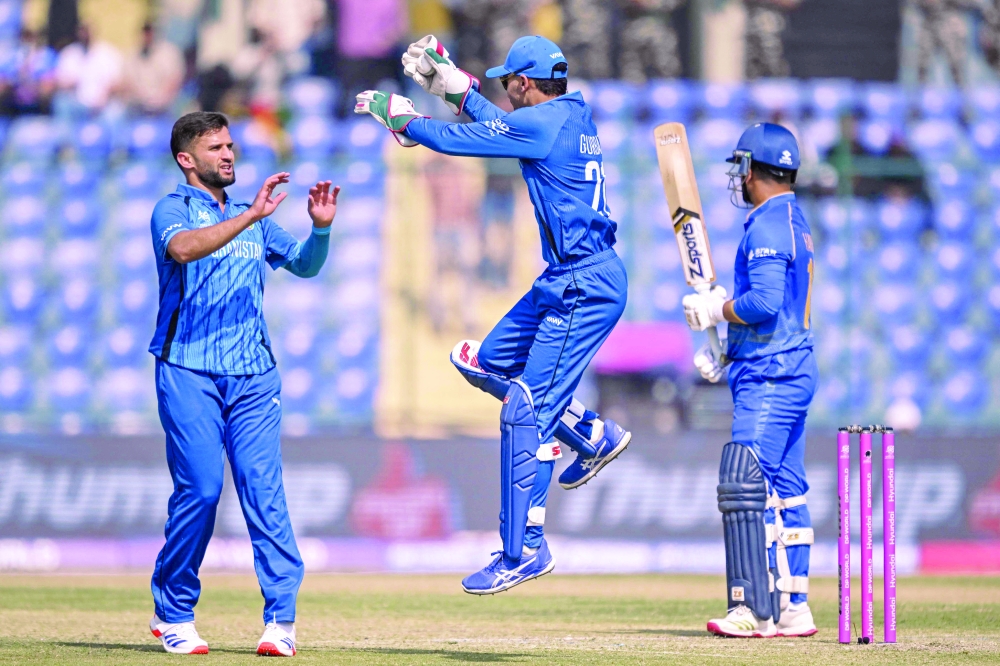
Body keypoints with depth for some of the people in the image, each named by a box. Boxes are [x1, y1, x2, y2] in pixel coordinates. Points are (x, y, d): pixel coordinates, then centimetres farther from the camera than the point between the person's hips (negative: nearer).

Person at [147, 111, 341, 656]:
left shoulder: (252, 218, 21)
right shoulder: (173, 210, 2)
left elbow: (303, 265, 17)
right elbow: (183, 248, -21)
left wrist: (320, 227, -3)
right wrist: (251, 216, -29)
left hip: (252, 373, 4)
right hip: (189, 372, -4)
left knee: (263, 488, -7)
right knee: (199, 488, -10)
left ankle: (281, 619, -10)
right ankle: (173, 615, 5)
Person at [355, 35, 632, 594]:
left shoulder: (544, 122, -15)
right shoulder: (574, 116, 12)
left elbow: (454, 139, -11)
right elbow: (503, 125, 32)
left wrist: (398, 115, 6)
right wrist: (456, 86, 31)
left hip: (585, 289, -10)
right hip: (568, 281, 10)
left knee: (528, 412, -9)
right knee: (486, 361, 18)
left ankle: (525, 550, -6)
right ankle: (595, 436, 21)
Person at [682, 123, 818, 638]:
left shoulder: (767, 225, -14)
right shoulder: (794, 223, 18)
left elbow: (764, 303, -25)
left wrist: (713, 310, -9)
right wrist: (725, 349, 17)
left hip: (769, 378, -11)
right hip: (791, 371, 11)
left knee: (746, 489, -13)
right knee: (785, 493, 11)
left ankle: (758, 611, -17)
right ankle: (792, 609, 13)